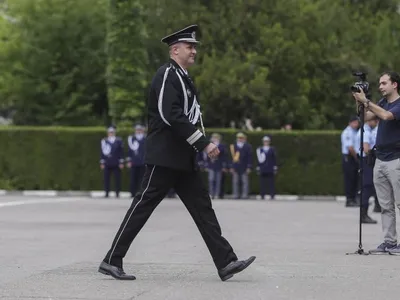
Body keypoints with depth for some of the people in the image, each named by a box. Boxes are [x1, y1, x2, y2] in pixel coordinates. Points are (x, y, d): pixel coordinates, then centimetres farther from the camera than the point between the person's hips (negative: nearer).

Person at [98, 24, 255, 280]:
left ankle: (226, 263, 1)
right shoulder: (167, 75, -12)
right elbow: (173, 116, -23)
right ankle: (112, 261, 1)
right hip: (165, 157, -10)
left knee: (203, 208, 4)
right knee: (143, 206, -5)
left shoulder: (183, 78, 18)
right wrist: (204, 144, -23)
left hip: (183, 159, 10)